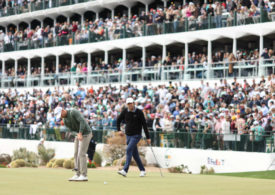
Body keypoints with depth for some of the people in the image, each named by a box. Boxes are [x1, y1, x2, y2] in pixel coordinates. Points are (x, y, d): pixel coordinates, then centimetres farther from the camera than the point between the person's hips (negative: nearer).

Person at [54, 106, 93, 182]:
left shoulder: (74, 112, -21)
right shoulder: (65, 120, 6)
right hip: (79, 134, 9)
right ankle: (78, 175, 9)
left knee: (81, 154, -11)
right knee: (76, 154, 5)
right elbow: (71, 129, 10)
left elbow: (82, 121, -30)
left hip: (86, 134, -9)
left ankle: (84, 175, -8)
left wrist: (80, 134, -37)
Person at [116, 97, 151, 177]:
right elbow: (118, 120, 18)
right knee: (135, 154, 8)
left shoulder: (139, 112, -8)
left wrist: (148, 137, -6)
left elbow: (144, 125, -6)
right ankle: (142, 170, 18)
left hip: (136, 135, -5)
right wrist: (119, 130, 4)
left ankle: (125, 170, -27)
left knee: (129, 150, -20)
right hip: (128, 135, 5)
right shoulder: (125, 111, 3)